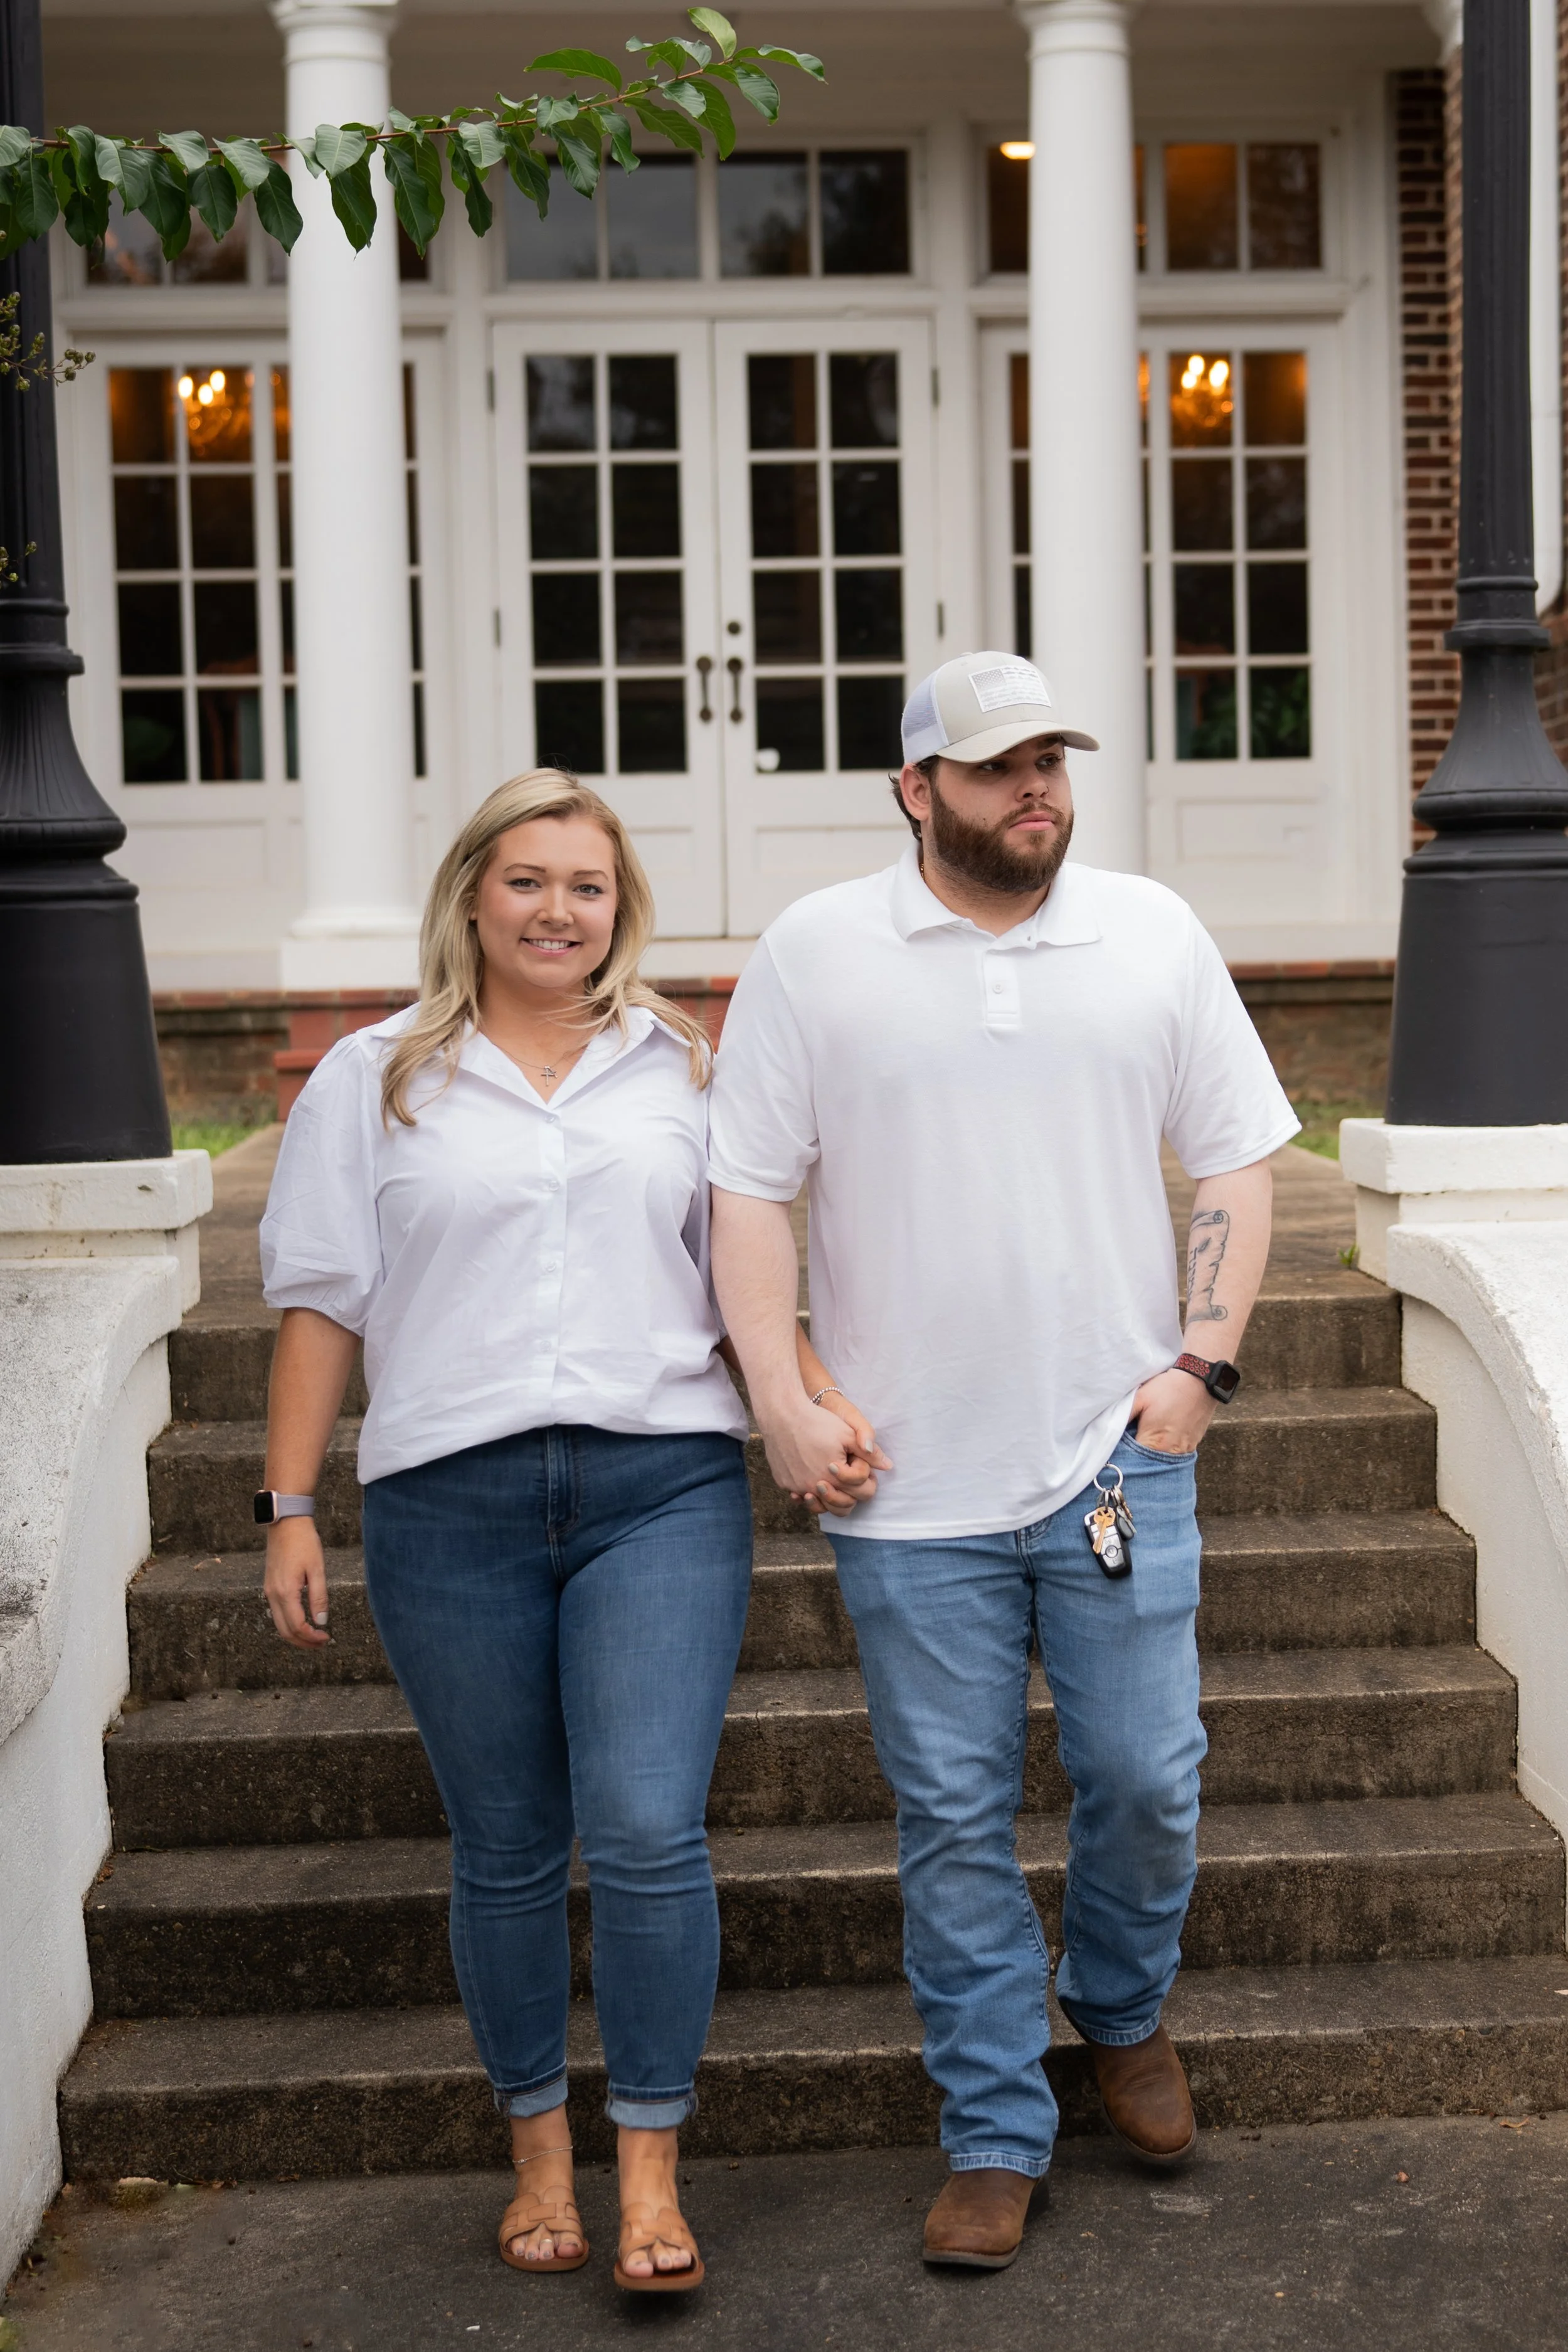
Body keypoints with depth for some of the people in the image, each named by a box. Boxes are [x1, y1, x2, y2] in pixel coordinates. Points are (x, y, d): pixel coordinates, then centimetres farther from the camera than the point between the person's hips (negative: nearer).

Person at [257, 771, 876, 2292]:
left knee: (648, 1835, -9)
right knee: (505, 1852, 9)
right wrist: (289, 1508, 4)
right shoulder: (376, 1080, 9)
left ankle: (650, 2174, 6)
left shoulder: (685, 1071, 12)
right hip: (448, 1507, 0)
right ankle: (541, 2155, 26)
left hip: (661, 1488, 0)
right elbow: (320, 1300, 8)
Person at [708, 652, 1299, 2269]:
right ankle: (994, 2137, 19)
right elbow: (749, 1188, 1)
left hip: (1116, 1453, 1)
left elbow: (1234, 1159, 10)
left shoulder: (1155, 936, 6)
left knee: (1146, 1781, 5)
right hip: (908, 1475, -1)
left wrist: (1201, 1358, 0)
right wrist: (780, 1396, -6)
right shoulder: (815, 954, 1)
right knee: (953, 1819, 5)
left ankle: (1123, 2011, 35)